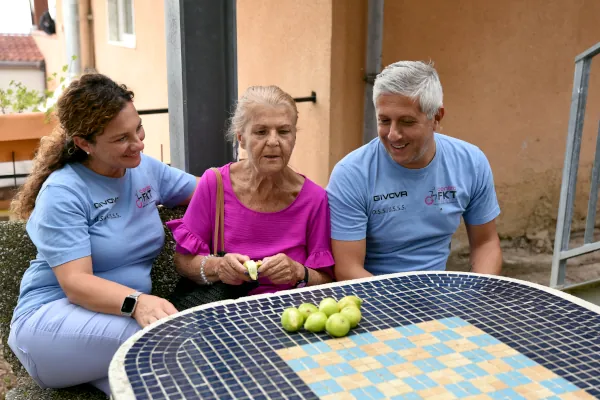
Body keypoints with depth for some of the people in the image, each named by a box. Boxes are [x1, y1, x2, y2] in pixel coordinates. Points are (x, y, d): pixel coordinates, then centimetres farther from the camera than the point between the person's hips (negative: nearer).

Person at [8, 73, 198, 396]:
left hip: (123, 316, 7)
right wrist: (137, 303, -42)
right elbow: (75, 283, -23)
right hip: (50, 320, -6)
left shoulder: (146, 169, 4)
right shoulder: (63, 192, -14)